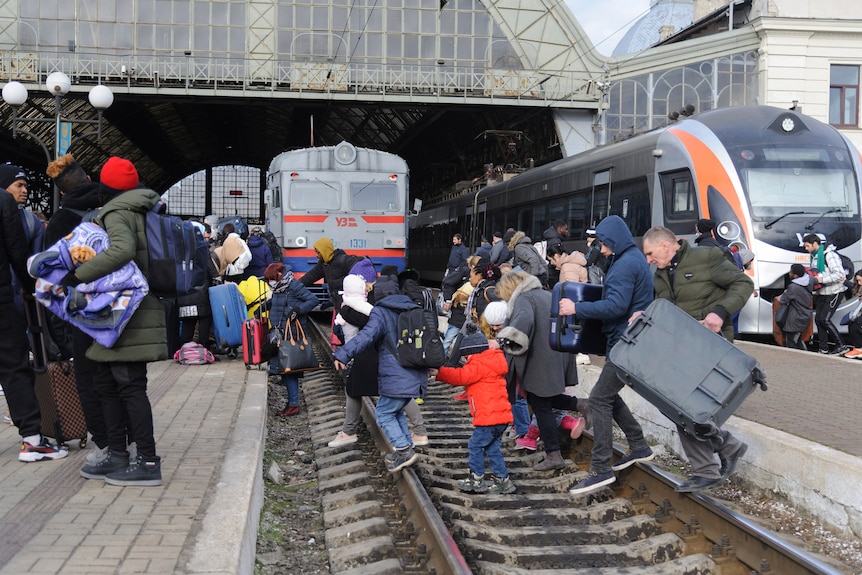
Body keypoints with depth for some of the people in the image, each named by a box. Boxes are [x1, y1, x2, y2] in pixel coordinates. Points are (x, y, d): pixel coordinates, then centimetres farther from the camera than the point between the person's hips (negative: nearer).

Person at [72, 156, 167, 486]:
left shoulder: (116, 214, -11)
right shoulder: (140, 211, 17)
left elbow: (122, 250, -30)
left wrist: (79, 274, -24)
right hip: (126, 315, 10)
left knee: (130, 386, -7)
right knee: (106, 383, 14)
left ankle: (148, 463, -4)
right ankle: (117, 458, 21)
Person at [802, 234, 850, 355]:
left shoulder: (829, 255, -20)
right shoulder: (813, 256, 9)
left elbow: (840, 274, -27)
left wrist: (822, 279, -29)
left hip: (834, 293, -9)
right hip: (821, 293, 9)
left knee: (824, 319, -13)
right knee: (818, 319, 6)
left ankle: (842, 346, -4)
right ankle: (823, 349, 13)